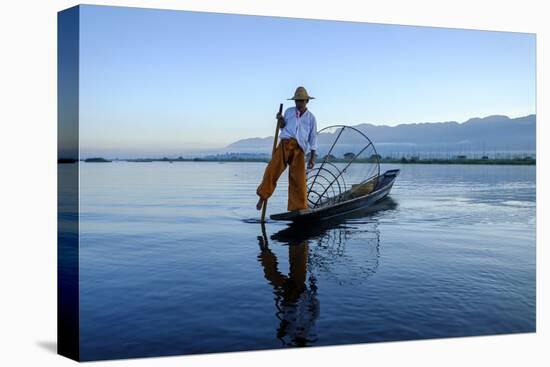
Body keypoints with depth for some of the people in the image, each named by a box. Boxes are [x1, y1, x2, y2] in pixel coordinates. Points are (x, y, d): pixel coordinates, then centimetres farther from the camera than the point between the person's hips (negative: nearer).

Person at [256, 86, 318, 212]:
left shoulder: (311, 118, 14)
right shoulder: (289, 111, 18)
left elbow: (313, 138, 13)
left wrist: (312, 157, 6)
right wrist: (280, 120, 5)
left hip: (299, 149, -1)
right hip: (285, 144, 1)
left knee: (298, 179, -7)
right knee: (272, 170, -17)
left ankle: (299, 208, 0)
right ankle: (263, 196, -3)